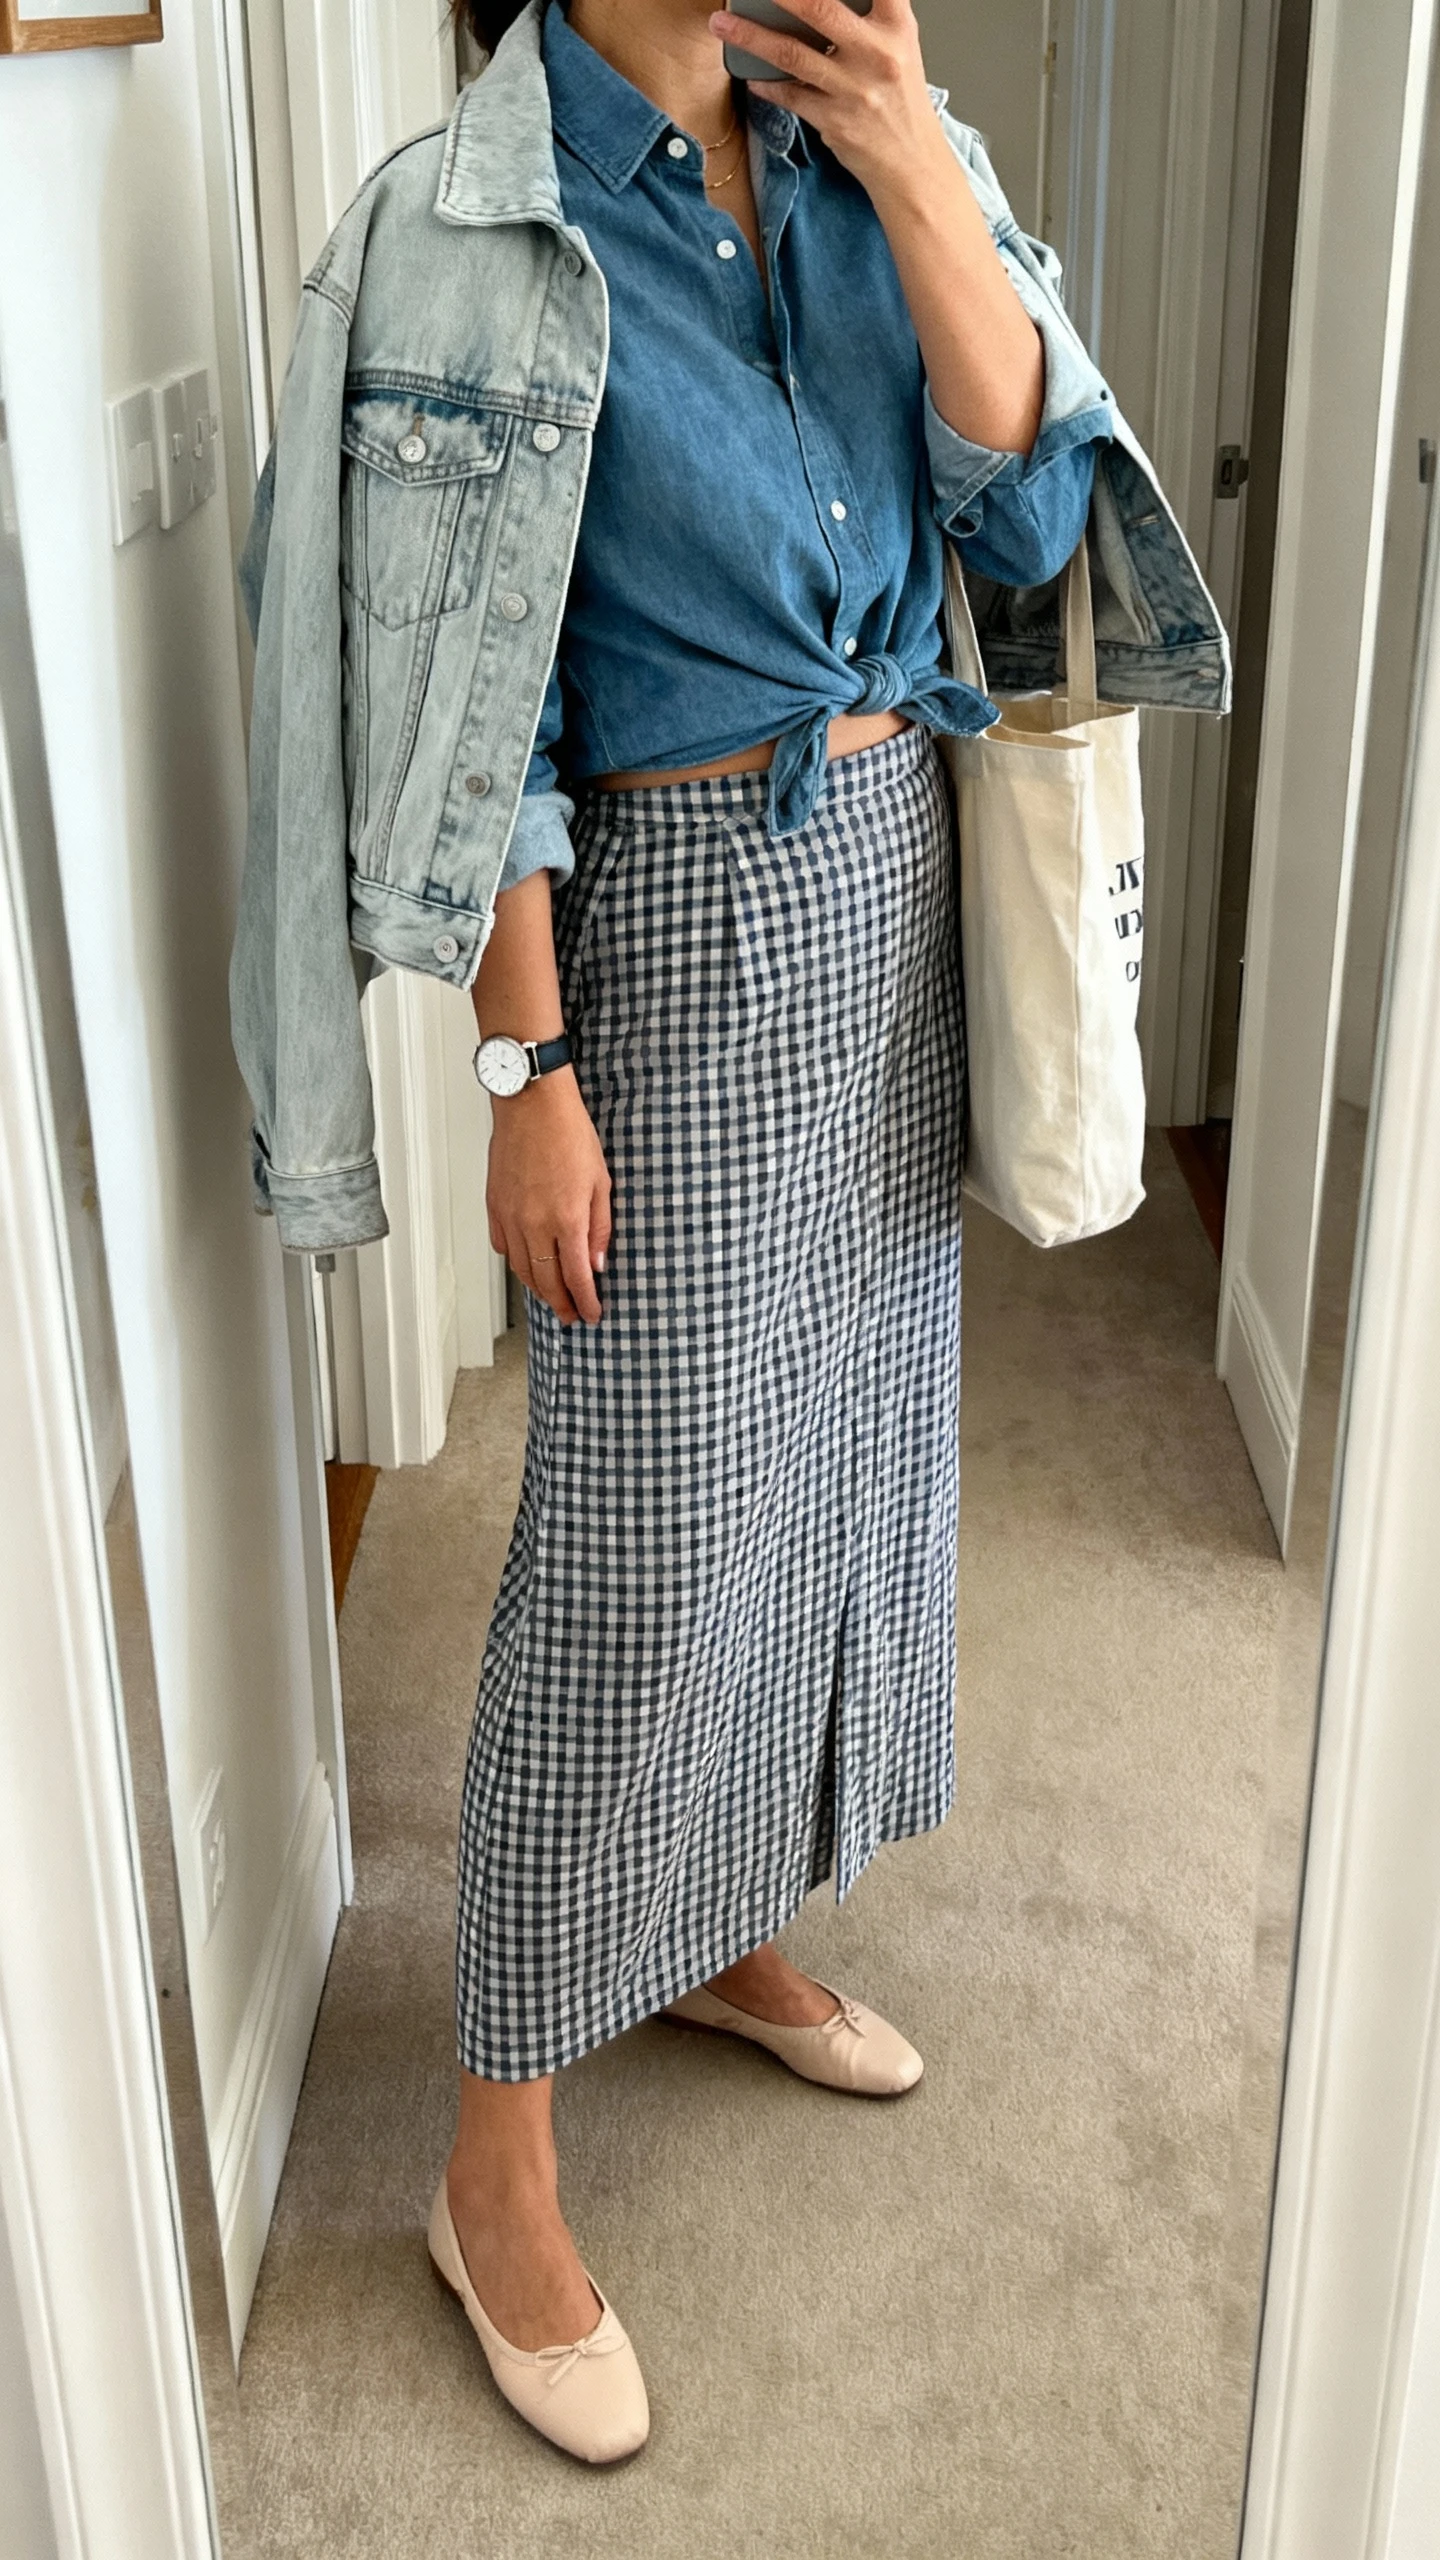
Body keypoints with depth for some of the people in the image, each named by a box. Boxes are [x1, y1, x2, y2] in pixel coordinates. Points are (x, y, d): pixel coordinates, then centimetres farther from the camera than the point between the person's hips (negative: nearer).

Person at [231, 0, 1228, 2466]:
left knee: (838, 1449, 17)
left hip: (895, 881, 7)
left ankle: (727, 1929, 40)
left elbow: (1032, 512, -3)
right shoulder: (475, 223, -12)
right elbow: (472, 717, -14)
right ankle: (499, 2174, 15)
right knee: (635, 1547, -2)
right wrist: (531, 1073, -16)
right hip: (680, 921, -7)